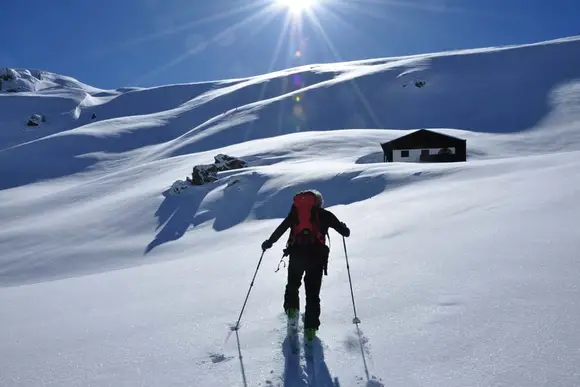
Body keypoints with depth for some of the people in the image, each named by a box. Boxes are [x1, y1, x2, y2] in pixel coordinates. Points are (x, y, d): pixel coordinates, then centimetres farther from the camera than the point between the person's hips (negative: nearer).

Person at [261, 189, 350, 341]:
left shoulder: (295, 211, 16)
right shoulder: (324, 214, 12)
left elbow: (281, 228, 17)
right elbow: (345, 232, 14)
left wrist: (269, 242, 29)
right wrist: (345, 229, 37)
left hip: (296, 253, 1)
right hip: (316, 255, -1)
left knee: (293, 284, 23)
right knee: (312, 293, 5)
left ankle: (291, 308, 5)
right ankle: (311, 328, 1)